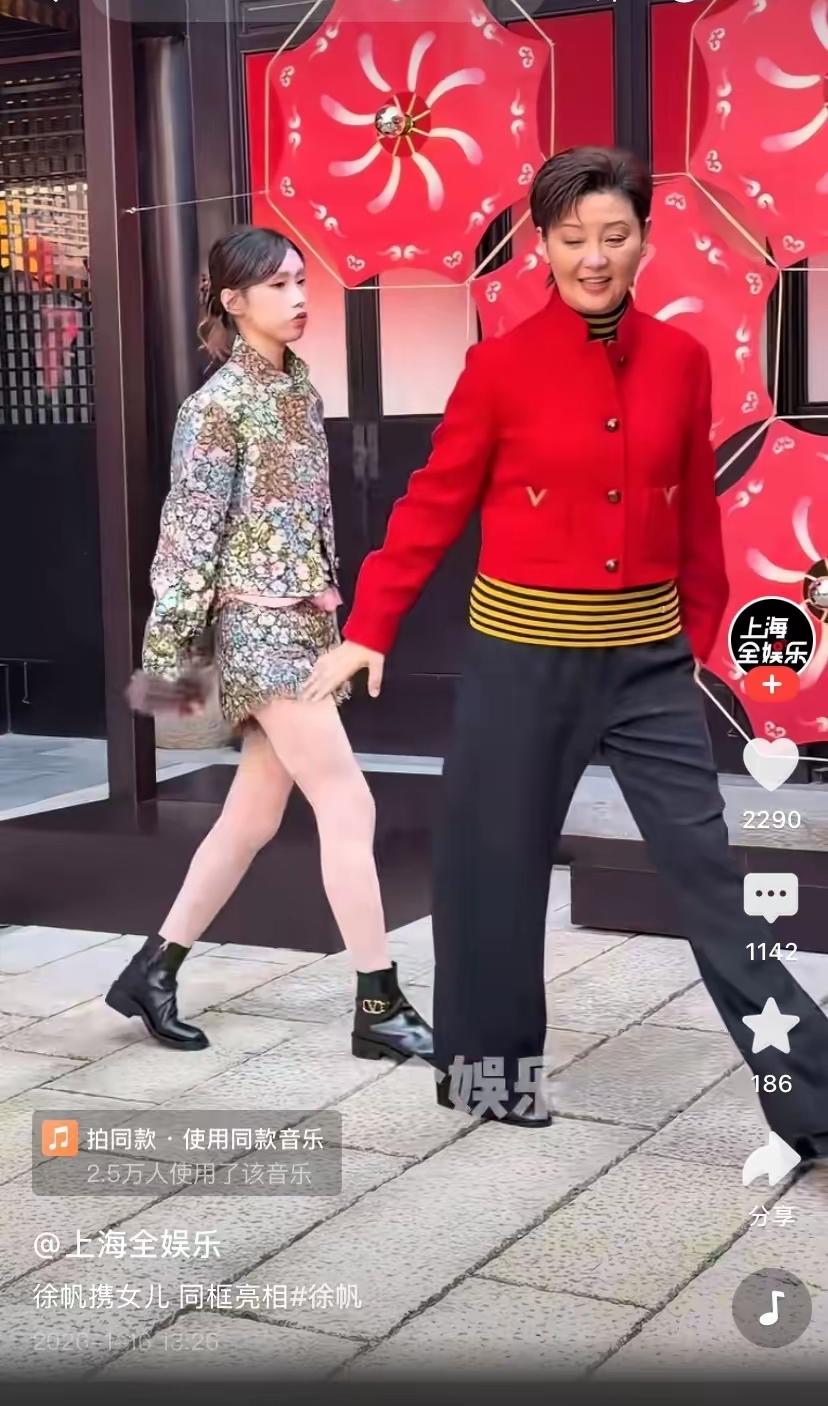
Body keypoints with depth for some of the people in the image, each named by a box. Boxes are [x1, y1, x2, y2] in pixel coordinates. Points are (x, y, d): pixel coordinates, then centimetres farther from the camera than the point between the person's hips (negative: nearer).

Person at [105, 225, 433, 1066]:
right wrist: (169, 657, -12)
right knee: (348, 807, -9)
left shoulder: (299, 387, 13)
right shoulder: (218, 404, -10)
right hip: (258, 626, -8)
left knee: (252, 818, 11)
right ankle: (380, 1008, -1)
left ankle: (152, 970, 23)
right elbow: (189, 531, -12)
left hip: (306, 623, 8)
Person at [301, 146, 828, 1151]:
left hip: (648, 656, 2)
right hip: (523, 652, -2)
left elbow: (696, 510, 10)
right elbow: (434, 504, -2)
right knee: (498, 865, 9)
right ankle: (488, 1064, 30)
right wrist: (369, 629, -4)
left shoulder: (682, 360, 2)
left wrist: (700, 632, 14)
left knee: (708, 871, 3)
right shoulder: (501, 364, -7)